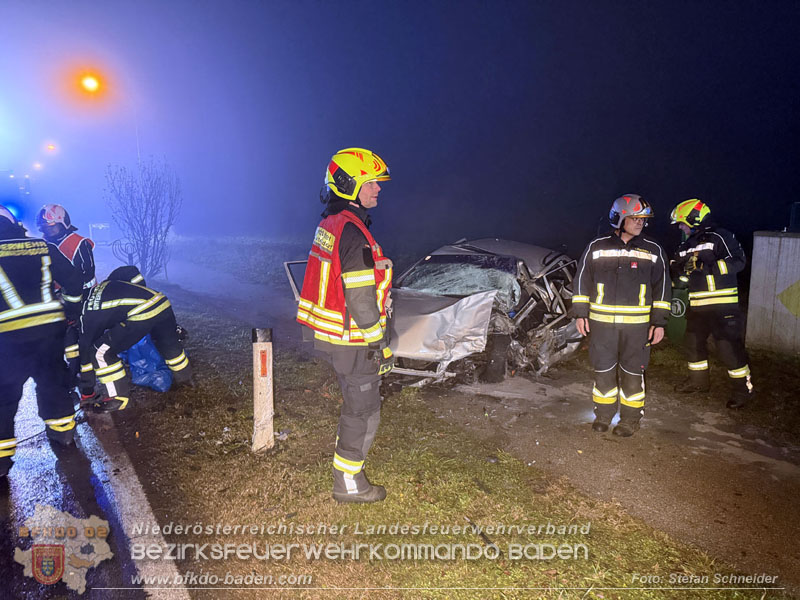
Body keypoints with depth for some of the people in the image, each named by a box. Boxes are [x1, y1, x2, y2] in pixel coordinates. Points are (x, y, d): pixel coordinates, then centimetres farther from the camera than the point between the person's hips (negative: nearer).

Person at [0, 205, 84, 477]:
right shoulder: (43, 248, 4)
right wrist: (70, 311, 20)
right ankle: (62, 429, 34)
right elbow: (73, 281, 6)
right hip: (51, 329, 3)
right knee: (52, 379, 21)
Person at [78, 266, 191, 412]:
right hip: (162, 302, 8)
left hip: (143, 312, -8)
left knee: (101, 352, 6)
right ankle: (184, 374, 56)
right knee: (168, 341, 34)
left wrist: (86, 392, 26)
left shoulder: (87, 316, 10)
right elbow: (131, 271, 34)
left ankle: (118, 398, 15)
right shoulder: (104, 285, 26)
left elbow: (85, 350, 16)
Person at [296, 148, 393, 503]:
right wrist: (380, 345, -15)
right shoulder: (353, 233, -23)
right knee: (364, 411, 6)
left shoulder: (329, 224, 9)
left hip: (329, 336, 10)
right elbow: (361, 300, -24)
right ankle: (348, 482, 21)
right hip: (352, 342, -10)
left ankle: (347, 457, 44)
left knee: (354, 401, 25)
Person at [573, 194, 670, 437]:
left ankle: (631, 419, 20)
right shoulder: (596, 247, 3)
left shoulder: (653, 251, 5)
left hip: (637, 325, 0)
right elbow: (582, 280, 7)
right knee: (603, 370, 7)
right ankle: (603, 414, 23)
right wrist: (580, 313, 2)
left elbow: (661, 287, 7)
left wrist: (659, 321, 3)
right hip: (601, 322, 0)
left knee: (632, 372, 5)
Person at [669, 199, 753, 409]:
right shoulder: (686, 246, 17)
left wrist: (706, 266, -24)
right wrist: (681, 269, -2)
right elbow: (680, 278, 19)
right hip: (698, 305, 8)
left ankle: (743, 387, 6)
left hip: (722, 303, -8)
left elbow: (738, 261, -18)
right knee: (693, 342, 15)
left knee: (728, 345, -8)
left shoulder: (719, 237, -7)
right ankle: (699, 380, 33)